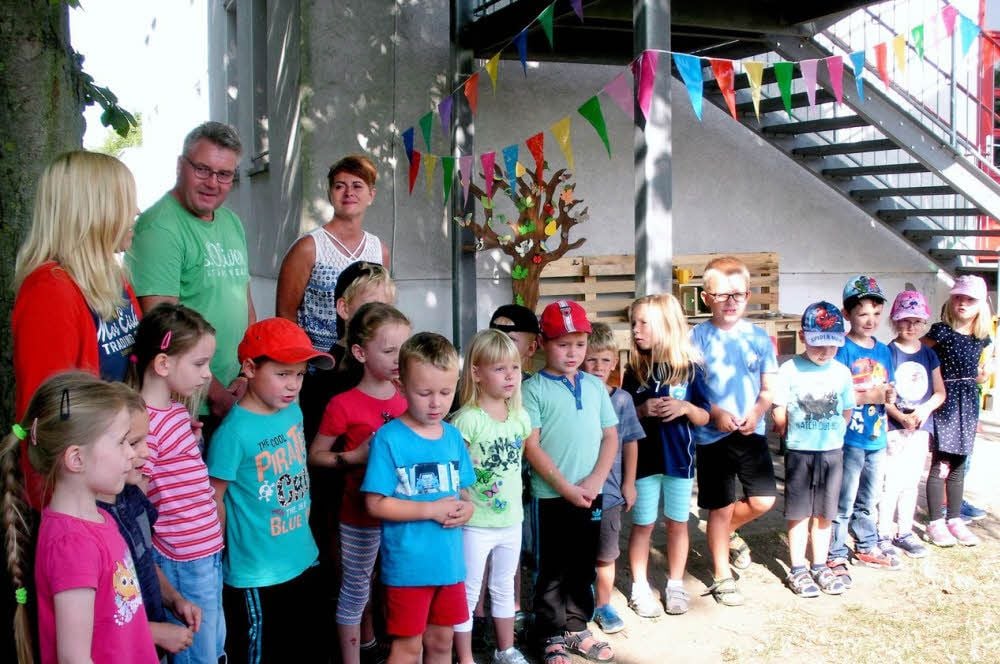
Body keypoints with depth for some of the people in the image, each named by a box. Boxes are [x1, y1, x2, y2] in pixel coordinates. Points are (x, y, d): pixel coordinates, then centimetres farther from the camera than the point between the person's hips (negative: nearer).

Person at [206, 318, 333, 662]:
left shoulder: (294, 411, 0)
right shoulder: (235, 431, -22)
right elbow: (214, 498, -15)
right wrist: (230, 551, -4)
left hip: (303, 560, 7)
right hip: (256, 573, -7)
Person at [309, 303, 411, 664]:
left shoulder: (407, 399, 1)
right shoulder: (344, 405, -14)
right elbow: (315, 455, -8)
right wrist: (354, 457, -21)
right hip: (361, 514, -6)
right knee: (356, 589, 8)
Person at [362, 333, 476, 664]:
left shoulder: (453, 436, 3)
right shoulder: (389, 438, -15)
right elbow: (376, 504, -16)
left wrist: (467, 507, -10)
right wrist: (431, 510, -20)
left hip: (449, 560, 5)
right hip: (408, 564, -5)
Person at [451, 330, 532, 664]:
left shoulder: (521, 417, 1)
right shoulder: (467, 420, -19)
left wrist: (514, 500, 13)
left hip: (512, 520, 7)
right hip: (475, 523, -6)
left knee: (504, 588, 22)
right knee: (468, 594, 7)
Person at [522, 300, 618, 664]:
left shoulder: (595, 385, 7)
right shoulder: (533, 389, -8)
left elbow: (610, 436, 7)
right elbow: (530, 446, -12)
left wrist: (595, 480, -6)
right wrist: (565, 487, -15)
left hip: (590, 493, 5)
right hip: (550, 496, -5)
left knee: (583, 566, 17)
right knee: (552, 569, 7)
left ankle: (576, 627, 33)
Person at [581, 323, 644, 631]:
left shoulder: (621, 399, -2)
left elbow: (629, 443, 5)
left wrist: (629, 483, 6)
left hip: (609, 491, 2)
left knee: (605, 555, 14)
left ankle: (603, 605, 32)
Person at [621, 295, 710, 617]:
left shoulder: (690, 368, -5)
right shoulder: (634, 371, -2)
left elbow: (704, 418, 0)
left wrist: (686, 407, -20)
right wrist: (642, 410, -16)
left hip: (679, 459, 0)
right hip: (643, 459, 0)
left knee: (677, 523, 12)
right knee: (642, 525, 8)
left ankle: (675, 585, 27)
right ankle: (640, 587, 20)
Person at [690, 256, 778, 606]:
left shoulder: (758, 337, 1)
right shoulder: (699, 337, -8)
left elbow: (768, 388, 6)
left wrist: (756, 413, -12)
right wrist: (715, 413, -19)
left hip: (751, 433, 3)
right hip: (712, 436, -3)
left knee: (763, 500, 4)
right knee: (720, 508, 6)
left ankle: (728, 533, 36)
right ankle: (722, 575, 23)